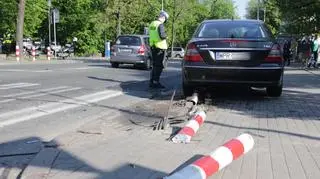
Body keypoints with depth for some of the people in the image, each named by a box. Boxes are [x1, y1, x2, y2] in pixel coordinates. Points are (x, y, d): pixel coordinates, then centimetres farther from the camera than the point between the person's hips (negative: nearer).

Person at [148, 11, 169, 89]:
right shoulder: (160, 25, -14)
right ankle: (156, 82, -2)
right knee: (159, 66, -3)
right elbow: (162, 35, -25)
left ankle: (152, 82, 17)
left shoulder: (152, 24, 13)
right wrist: (166, 36, -6)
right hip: (160, 47, -8)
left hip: (153, 46, 8)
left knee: (155, 65, 15)